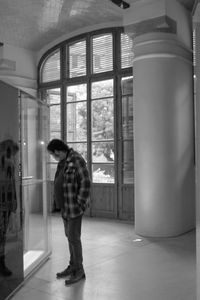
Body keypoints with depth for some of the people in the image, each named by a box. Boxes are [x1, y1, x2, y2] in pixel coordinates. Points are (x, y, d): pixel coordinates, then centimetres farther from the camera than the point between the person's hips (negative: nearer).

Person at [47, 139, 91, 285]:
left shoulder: (77, 160, -18)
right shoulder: (63, 162, 12)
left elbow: (86, 183, -21)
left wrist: (80, 204, -20)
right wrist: (62, 203, 16)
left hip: (75, 206, -9)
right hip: (66, 206, 9)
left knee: (73, 237, -5)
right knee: (70, 235, 15)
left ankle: (79, 271, 8)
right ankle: (73, 267, 26)